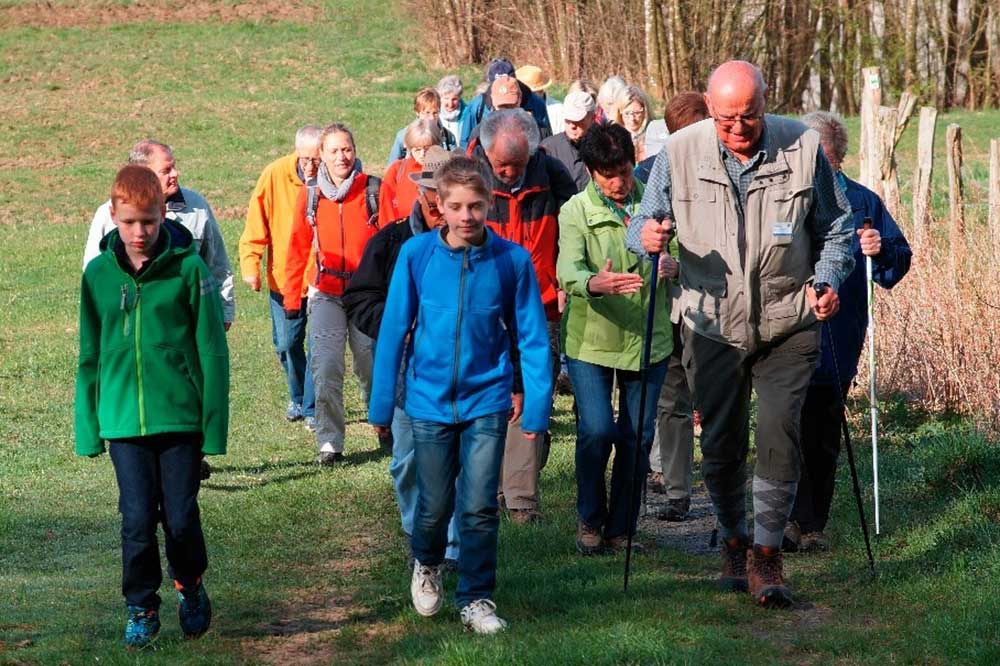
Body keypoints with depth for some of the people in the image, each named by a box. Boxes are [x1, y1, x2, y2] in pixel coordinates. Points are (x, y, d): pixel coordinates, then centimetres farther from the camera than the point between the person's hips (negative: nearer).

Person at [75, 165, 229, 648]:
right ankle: (141, 609, 18)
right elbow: (90, 357, 10)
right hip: (123, 421, 2)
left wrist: (214, 423, -6)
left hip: (181, 417, -2)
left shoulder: (188, 268, -5)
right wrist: (87, 427, 7)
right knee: (137, 520, -1)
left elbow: (212, 351, -3)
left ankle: (190, 586, 31)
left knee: (181, 518, 3)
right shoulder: (99, 274, 3)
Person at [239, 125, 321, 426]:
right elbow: (256, 224, -5)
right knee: (286, 344, 10)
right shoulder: (276, 175, -9)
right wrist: (250, 265, -13)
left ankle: (313, 407, 11)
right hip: (284, 277, 2)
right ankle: (298, 398, 34)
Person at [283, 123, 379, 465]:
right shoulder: (310, 195, 3)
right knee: (326, 368, -10)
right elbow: (298, 248, 9)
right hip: (326, 293, 1)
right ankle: (330, 442, -5)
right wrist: (291, 296, 9)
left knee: (371, 364, 10)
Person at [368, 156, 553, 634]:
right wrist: (382, 404, -1)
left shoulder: (512, 260, -10)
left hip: (486, 400, -1)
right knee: (435, 506, 12)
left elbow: (532, 338, -4)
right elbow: (394, 330, -4)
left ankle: (476, 599, 14)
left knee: (479, 506, -2)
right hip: (430, 399, 1)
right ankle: (427, 564, 42)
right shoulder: (416, 254, -9)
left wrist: (536, 407, -6)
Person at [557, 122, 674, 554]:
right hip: (590, 339, -3)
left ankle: (621, 529, 19)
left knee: (637, 437, 4)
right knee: (596, 429, -12)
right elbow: (568, 268, -23)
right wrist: (595, 283, -46)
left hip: (647, 338, 3)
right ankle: (589, 519, 10)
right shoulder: (576, 211, -6)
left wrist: (674, 265, -27)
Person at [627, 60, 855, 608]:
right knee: (720, 444, 8)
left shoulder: (802, 147, -5)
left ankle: (766, 554, 1)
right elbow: (644, 223, 3)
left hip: (787, 323, -1)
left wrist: (827, 281, -10)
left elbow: (835, 228, 7)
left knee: (779, 438, -10)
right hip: (712, 325, 1)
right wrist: (647, 235, -21)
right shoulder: (679, 153, -6)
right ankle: (733, 542, 28)